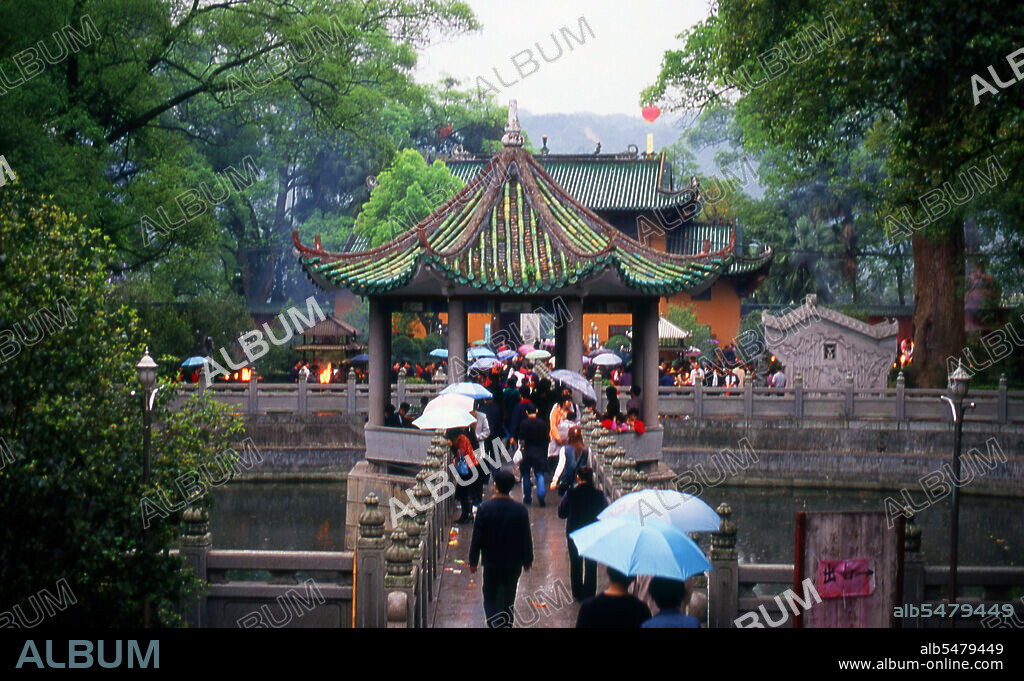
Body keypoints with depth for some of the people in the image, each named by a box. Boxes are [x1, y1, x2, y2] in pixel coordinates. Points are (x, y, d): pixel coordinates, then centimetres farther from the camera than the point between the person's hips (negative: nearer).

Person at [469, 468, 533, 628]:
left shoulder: (485, 508, -13)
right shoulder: (520, 510, -9)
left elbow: (477, 537, -8)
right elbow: (526, 538, -1)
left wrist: (473, 561, 4)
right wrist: (528, 560, 13)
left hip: (492, 563, -1)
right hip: (514, 564, 2)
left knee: (490, 599, 9)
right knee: (508, 600, 17)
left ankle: (496, 625, -11)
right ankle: (507, 624, 26)